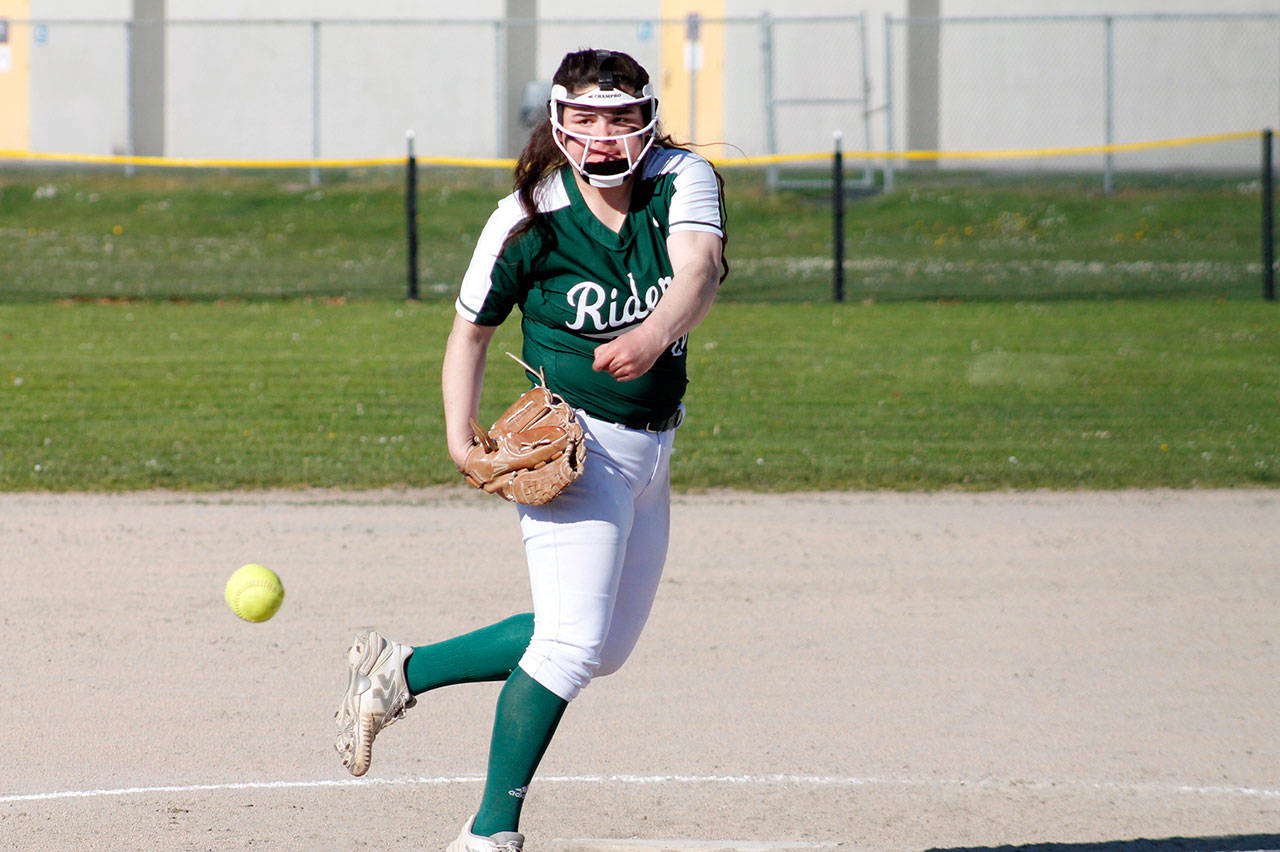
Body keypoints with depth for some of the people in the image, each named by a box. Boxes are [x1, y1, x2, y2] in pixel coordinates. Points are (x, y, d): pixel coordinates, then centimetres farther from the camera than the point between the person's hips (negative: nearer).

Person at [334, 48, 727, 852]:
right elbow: (471, 331, 0)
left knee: (605, 646, 16)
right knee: (574, 641, -18)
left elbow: (699, 271, -27)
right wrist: (461, 438, -15)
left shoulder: (684, 182, -7)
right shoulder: (529, 220, -12)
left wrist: (652, 337, -48)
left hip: (650, 450, 6)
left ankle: (402, 671, 28)